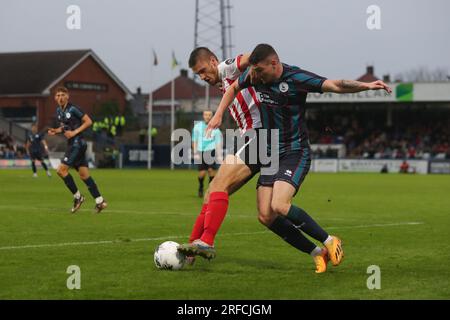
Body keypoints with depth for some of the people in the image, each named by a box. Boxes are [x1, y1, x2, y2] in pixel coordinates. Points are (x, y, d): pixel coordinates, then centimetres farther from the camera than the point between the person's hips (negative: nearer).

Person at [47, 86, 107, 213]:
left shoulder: (73, 109, -13)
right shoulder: (58, 110, 12)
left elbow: (88, 121, -12)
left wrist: (74, 132, -17)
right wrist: (55, 131, 5)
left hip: (78, 143, -8)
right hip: (71, 144, 8)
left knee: (61, 170, -11)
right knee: (84, 174, 6)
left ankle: (78, 197, 0)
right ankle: (100, 201, 7)